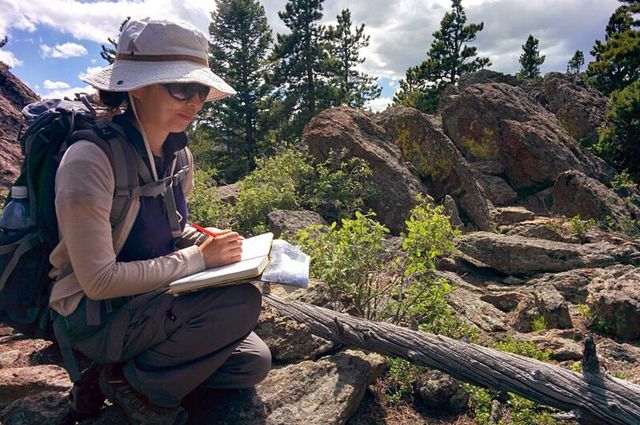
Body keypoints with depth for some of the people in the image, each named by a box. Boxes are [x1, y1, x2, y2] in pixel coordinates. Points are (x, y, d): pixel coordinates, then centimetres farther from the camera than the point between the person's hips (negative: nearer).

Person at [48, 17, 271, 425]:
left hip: (154, 298, 7)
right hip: (96, 316, -6)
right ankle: (131, 381, -4)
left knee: (254, 363, -4)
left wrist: (212, 244, -9)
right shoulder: (91, 158, -24)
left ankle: (142, 365, 10)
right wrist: (198, 259, -22)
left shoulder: (179, 155, -1)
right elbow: (99, 281, -25)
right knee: (241, 301, -26)